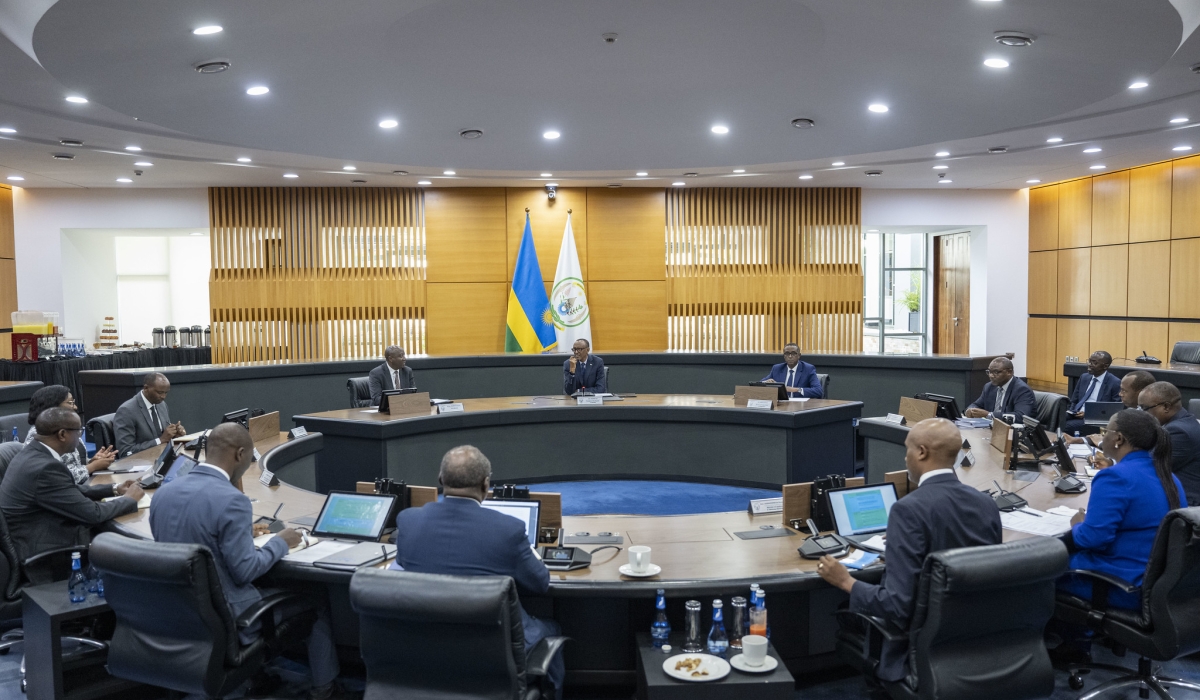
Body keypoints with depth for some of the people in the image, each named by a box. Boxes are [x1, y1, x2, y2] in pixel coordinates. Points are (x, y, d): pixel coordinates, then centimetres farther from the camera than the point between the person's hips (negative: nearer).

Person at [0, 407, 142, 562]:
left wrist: (114, 489, 13)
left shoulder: (33, 453, 2)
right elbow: (92, 513, -21)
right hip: (47, 553, -9)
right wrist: (129, 499, -6)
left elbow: (72, 491, 17)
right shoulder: (46, 468, -26)